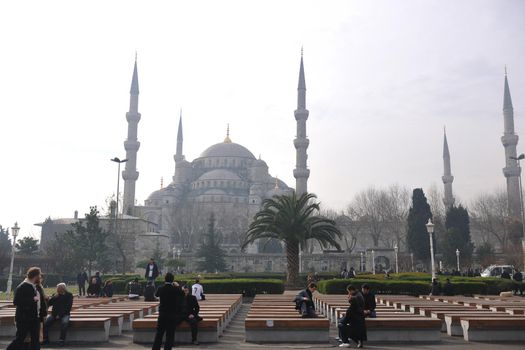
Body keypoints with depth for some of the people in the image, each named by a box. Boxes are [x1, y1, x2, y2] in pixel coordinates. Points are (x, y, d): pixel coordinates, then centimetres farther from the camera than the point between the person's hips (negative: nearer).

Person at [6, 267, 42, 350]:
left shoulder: (33, 286, 11)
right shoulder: (22, 287, -16)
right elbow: (16, 302, -23)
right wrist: (33, 299, -25)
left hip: (34, 318, 9)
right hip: (24, 319, -9)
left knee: (35, 340, 10)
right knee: (19, 340, -1)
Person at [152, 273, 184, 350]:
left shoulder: (161, 288, -6)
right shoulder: (175, 289, -12)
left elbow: (156, 295, 16)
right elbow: (183, 294, 7)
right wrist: (177, 286, 13)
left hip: (162, 314, 2)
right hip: (173, 315, -2)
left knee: (159, 334, 13)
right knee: (170, 335, 4)